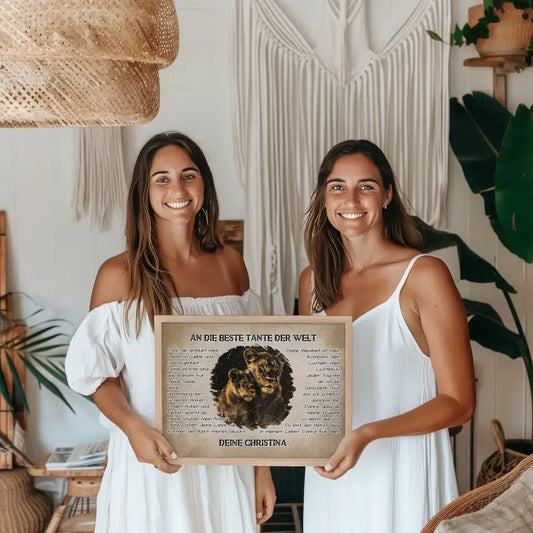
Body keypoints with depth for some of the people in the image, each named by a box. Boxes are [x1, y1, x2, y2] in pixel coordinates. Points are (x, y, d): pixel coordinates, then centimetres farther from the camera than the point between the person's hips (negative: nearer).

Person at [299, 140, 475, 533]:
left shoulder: (424, 275, -11)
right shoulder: (313, 281, 5)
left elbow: (458, 402, -12)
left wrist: (367, 434, -24)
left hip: (401, 474, -4)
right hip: (329, 474, 5)